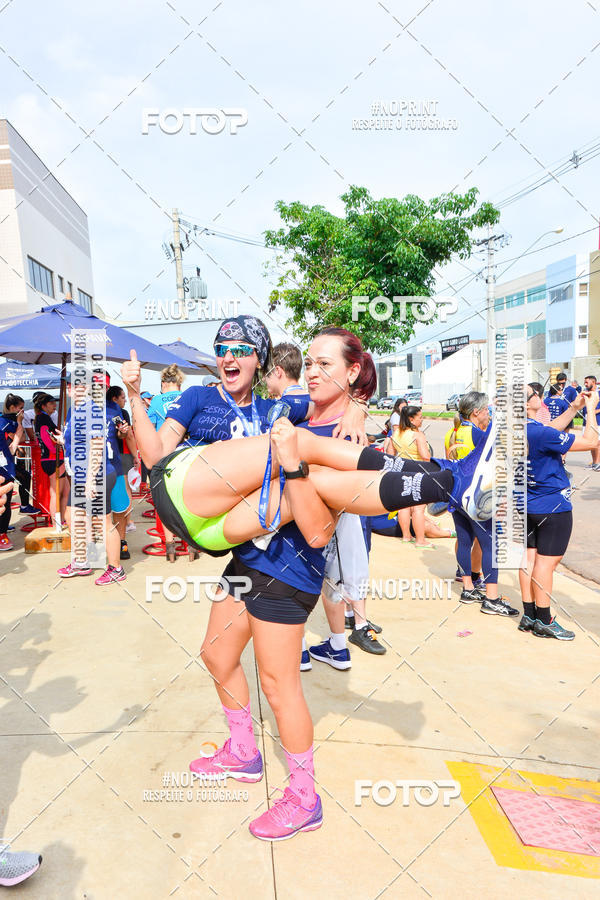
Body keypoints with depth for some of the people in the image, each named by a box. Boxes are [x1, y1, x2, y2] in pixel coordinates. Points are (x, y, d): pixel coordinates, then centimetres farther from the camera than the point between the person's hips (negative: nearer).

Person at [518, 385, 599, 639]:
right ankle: (543, 621, 11)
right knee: (546, 561, 1)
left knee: (530, 557, 12)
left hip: (528, 505, 8)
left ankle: (529, 615, 22)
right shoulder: (540, 434, -26)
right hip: (553, 507, -8)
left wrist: (573, 408, 11)